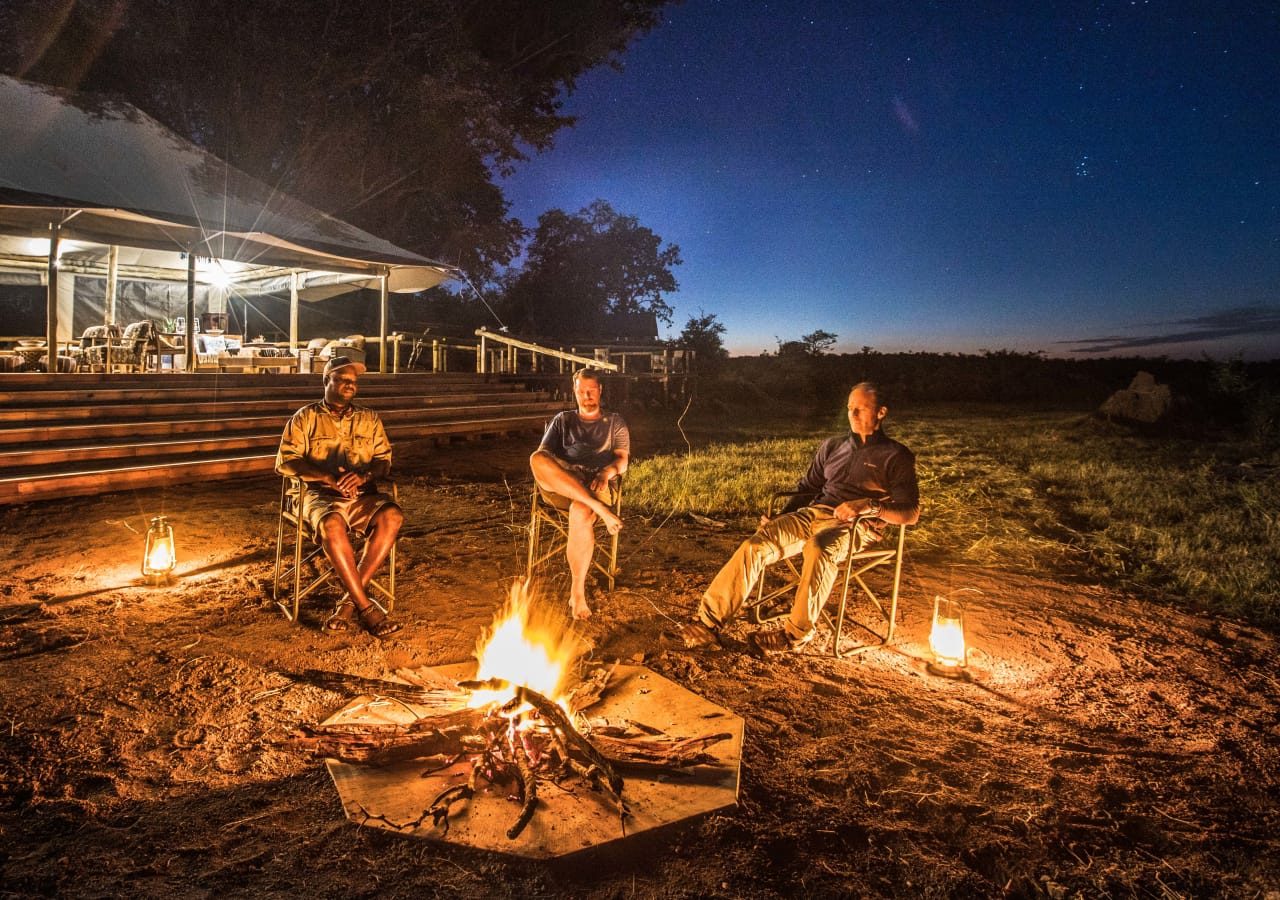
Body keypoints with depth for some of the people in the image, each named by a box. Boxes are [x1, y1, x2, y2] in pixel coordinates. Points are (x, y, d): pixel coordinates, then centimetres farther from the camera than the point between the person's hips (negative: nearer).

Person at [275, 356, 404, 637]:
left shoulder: (369, 418, 18)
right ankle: (365, 607, -29)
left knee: (392, 516, -31)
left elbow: (384, 460, 12)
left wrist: (364, 475, -13)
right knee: (332, 525, -38)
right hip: (321, 495, -2)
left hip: (363, 494, 3)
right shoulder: (305, 417, 10)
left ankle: (350, 600, -24)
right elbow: (286, 460, 1)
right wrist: (327, 476, -16)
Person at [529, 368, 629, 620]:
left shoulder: (615, 422, 23)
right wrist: (545, 465, -11)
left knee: (580, 514, -41)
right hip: (559, 484, 2)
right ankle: (601, 511, -41)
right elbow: (543, 452, 15)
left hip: (596, 484, -2)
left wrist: (607, 472, -16)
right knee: (536, 459, -35)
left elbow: (622, 460, 8)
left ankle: (577, 591, -29)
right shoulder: (563, 420, 27)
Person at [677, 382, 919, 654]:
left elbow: (911, 512, -2)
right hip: (815, 513, 5)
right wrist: (779, 518, 9)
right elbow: (807, 489, 26)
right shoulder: (832, 446, 23)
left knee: (820, 547, -41)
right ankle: (709, 622, -22)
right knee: (755, 545, -21)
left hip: (856, 526, -5)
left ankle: (797, 632, -27)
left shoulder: (897, 456, 7)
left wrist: (870, 505, -19)